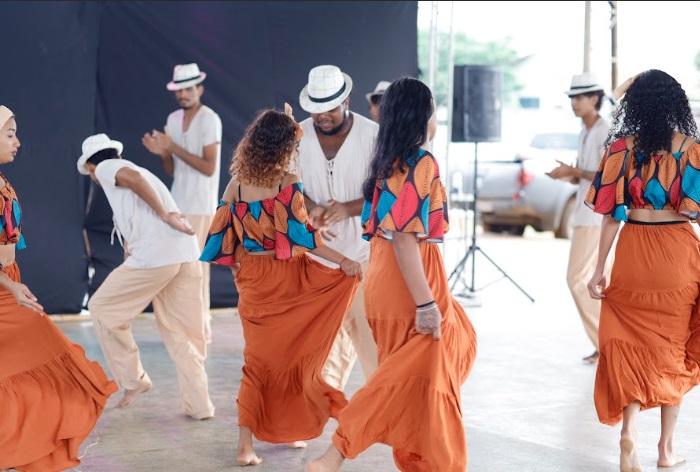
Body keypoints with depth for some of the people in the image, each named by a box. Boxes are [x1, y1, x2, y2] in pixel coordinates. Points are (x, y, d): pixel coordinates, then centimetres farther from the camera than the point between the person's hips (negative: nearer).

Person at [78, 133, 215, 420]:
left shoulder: (106, 168, 8)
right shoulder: (135, 169, 32)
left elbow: (132, 177, -14)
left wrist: (164, 215, -11)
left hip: (154, 255, -7)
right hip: (187, 253, 7)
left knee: (102, 308, 13)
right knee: (182, 334, 14)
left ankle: (132, 380, 17)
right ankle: (199, 405, 11)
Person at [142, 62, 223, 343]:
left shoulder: (209, 119, -9)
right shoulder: (173, 119, 12)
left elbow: (209, 167, -16)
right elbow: (171, 170, 15)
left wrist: (173, 147, -16)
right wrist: (161, 152, -5)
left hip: (199, 205, -6)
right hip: (178, 203, 6)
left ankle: (201, 328, -1)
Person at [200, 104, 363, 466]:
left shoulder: (236, 185, -1)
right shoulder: (288, 184, -14)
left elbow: (222, 234, 4)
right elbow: (301, 236, -16)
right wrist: (344, 262, -11)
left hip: (252, 281, 4)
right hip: (286, 278, -4)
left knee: (259, 359, 11)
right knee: (291, 354, 15)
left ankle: (246, 443, 3)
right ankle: (290, 429, 24)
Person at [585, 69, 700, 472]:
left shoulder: (622, 147, -4)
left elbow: (613, 212, -4)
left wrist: (600, 268, 1)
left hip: (634, 252, 0)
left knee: (631, 343, 10)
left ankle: (629, 432, -12)